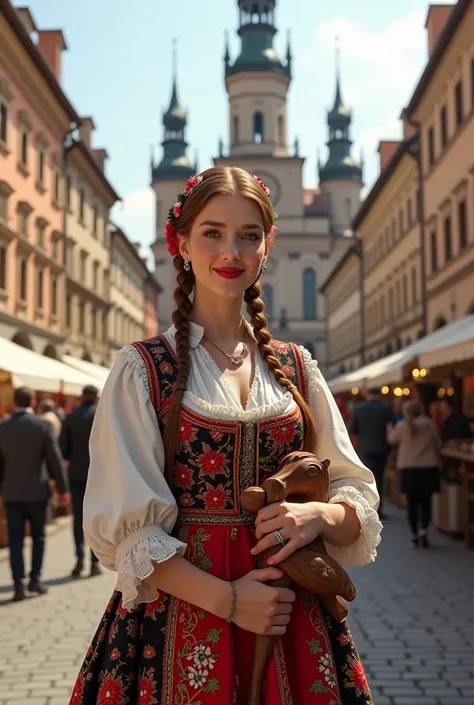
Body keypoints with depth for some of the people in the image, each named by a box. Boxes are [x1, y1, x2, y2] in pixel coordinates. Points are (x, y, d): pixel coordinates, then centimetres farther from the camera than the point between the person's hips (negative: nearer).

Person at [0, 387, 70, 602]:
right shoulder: (43, 426, -8)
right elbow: (55, 460, -8)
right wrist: (63, 489, -1)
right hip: (36, 491, -2)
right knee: (38, 536, 14)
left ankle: (19, 585, 0)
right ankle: (35, 578, 10)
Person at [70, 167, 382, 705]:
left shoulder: (295, 368, 6)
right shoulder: (142, 369, -4)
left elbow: (357, 495, 7)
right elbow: (125, 525, -7)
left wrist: (320, 515, -15)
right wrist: (225, 599, -17)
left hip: (295, 625, 4)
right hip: (183, 616, -3)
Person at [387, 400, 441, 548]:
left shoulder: (402, 426, -7)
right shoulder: (429, 424, -5)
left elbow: (392, 440, 9)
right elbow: (438, 444, 2)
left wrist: (390, 428, 29)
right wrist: (438, 459, 20)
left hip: (409, 469, 0)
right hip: (428, 468, 0)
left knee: (412, 503, 9)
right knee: (426, 502, 6)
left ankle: (414, 535, 9)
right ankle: (423, 530, -13)